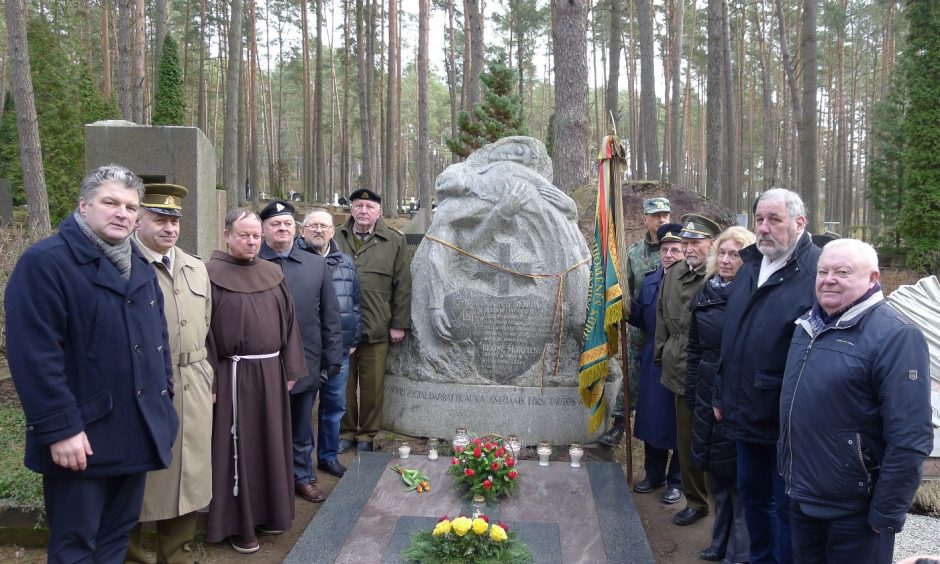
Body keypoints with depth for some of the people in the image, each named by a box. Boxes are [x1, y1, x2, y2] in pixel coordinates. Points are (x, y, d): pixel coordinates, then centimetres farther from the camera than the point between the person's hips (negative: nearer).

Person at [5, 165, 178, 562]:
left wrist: (164, 397, 13)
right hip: (81, 438, -7)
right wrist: (60, 427, -21)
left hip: (137, 432, 7)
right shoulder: (44, 262, -13)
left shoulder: (140, 267, 13)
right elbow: (34, 356, -19)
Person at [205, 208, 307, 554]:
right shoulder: (211, 274, -8)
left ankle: (268, 512, 29)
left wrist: (290, 369, 7)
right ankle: (238, 523, 15)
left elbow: (288, 321, 10)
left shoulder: (273, 274, 8)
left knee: (271, 442, 14)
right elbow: (203, 329, -11)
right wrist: (208, 379, -14)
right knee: (237, 447, 3)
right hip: (233, 374, -5)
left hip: (271, 371, 5)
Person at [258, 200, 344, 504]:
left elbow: (330, 317, 5)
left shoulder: (317, 265, 4)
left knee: (301, 427, 17)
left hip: (306, 363, 2)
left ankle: (303, 477, 33)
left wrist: (333, 359, 2)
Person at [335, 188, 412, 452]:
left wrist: (399, 324, -2)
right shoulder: (337, 239, 7)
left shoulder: (394, 241, 2)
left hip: (377, 328, -1)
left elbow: (403, 285, 1)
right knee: (344, 383, 11)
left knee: (372, 385, 7)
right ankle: (345, 432, 27)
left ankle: (367, 434, 23)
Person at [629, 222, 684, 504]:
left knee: (680, 423, 9)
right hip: (653, 363, 6)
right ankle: (654, 474, 34)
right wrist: (630, 307, -9)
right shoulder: (649, 281, 8)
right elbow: (642, 320, 9)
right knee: (652, 418, 16)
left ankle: (676, 480, 26)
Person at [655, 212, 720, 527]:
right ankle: (695, 500, 35)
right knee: (686, 442, 18)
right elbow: (662, 316, 20)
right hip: (682, 373, 7)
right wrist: (662, 351, 18)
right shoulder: (674, 274, 8)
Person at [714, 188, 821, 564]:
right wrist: (722, 395, 16)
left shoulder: (817, 271, -16)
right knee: (753, 496, 21)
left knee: (787, 507, 8)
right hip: (746, 415, 8)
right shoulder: (749, 267, 9)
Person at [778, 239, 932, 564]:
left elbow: (909, 440, -21)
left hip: (854, 511, -7)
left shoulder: (895, 336, -18)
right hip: (801, 497, 7)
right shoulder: (809, 324, 7)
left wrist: (885, 515, -18)